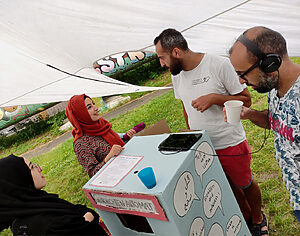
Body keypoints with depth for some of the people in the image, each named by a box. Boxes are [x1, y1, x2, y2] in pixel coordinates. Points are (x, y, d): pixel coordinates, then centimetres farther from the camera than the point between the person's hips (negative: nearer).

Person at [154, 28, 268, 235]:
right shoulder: (177, 75, 0)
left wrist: (214, 98, -27)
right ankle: (245, 218, 46)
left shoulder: (220, 65, -19)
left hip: (231, 144, -4)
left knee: (245, 185, 16)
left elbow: (246, 100, -13)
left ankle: (258, 218, 44)